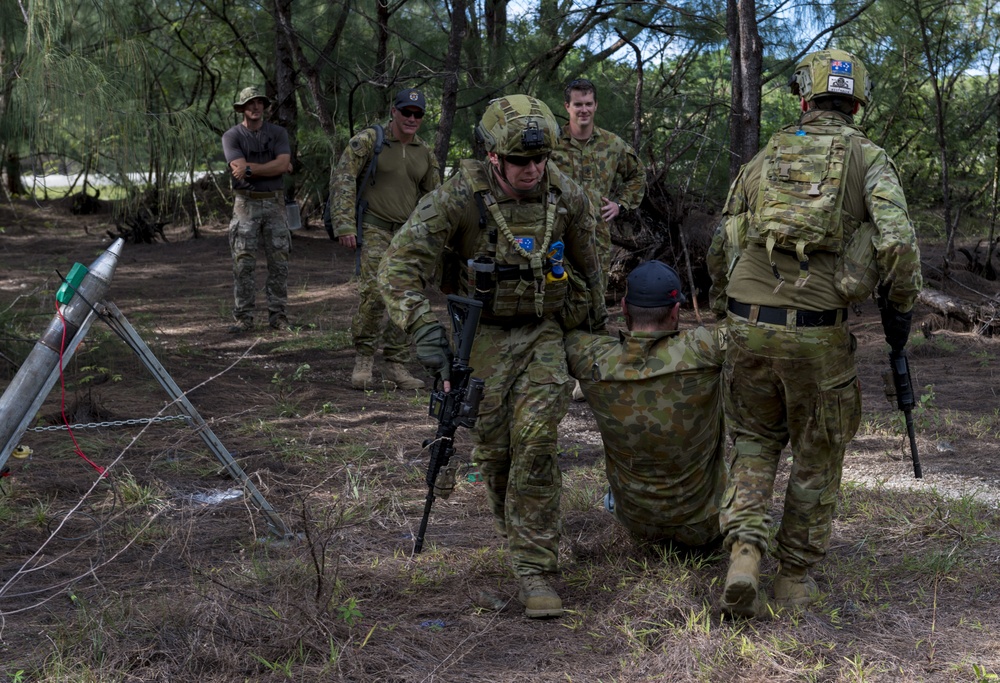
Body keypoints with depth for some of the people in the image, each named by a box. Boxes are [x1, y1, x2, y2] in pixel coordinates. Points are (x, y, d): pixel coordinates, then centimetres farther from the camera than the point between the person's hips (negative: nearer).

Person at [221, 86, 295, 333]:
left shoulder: (278, 133, 7)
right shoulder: (231, 136, 1)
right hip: (246, 203, -2)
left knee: (278, 262, 2)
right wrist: (273, 167, -8)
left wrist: (251, 168, -13)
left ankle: (277, 315, 8)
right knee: (243, 263, -3)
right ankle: (244, 318, 0)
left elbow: (283, 164, -9)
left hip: (274, 203, 2)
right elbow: (239, 168, -14)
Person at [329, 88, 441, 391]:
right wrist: (344, 225, -17)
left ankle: (396, 365, 11)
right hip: (375, 228, -5)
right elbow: (342, 179, -9)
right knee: (372, 292, -19)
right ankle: (363, 360, -5)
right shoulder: (368, 141, -4)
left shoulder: (426, 154, 11)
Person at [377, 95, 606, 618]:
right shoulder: (460, 197, -18)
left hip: (543, 333, 1)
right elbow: (399, 265, -23)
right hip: (481, 337, -1)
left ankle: (534, 569, -9)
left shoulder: (566, 196, -6)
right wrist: (424, 329, -35)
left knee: (536, 438, -15)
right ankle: (517, 530, 32)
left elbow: (586, 262, 13)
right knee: (493, 448, 0)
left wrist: (597, 319, 26)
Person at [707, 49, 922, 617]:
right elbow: (897, 242, -13)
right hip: (818, 334, -3)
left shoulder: (764, 158, 12)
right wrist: (901, 307, 2)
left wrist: (727, 312, 29)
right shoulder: (869, 158, 2)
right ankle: (796, 577, 23)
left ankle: (745, 553, -1)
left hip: (749, 323, 3)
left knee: (755, 441, 20)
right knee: (817, 456, 15)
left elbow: (722, 247, 14)